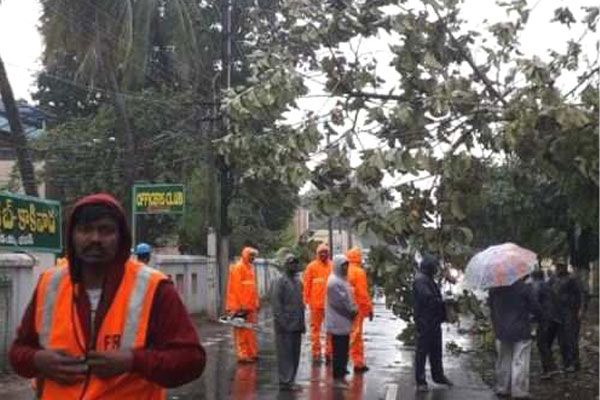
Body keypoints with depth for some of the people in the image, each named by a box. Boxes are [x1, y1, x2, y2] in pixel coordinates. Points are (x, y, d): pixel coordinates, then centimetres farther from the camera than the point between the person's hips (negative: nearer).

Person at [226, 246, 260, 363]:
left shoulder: (250, 267, 17)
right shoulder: (238, 268, -10)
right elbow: (237, 287, -15)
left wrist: (256, 304, 16)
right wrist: (241, 306, -19)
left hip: (250, 306, 9)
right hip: (241, 306, -9)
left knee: (250, 331, 12)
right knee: (242, 331, -6)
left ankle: (251, 353, 18)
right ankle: (243, 355, -4)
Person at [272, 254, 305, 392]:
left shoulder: (298, 282, 16)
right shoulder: (280, 281, -7)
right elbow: (275, 302, -13)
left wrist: (302, 322, 14)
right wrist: (281, 321, -18)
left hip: (296, 325, 8)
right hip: (285, 325, -8)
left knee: (295, 354, 10)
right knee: (285, 354, -5)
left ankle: (290, 380, 19)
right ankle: (285, 382, 0)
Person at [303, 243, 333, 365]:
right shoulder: (312, 266, -1)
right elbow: (307, 284, 0)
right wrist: (307, 300, -3)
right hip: (316, 303, -2)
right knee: (315, 328, 3)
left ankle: (329, 353, 15)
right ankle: (316, 353, 9)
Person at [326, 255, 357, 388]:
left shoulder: (342, 279, 16)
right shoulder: (334, 281, -16)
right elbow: (340, 302, -18)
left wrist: (353, 309, 5)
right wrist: (352, 311, -7)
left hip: (343, 321, 10)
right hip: (338, 322, -10)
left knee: (343, 351, 13)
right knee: (339, 351, -4)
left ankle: (340, 376, 19)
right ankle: (337, 378, 2)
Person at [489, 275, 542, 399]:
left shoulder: (494, 289, 2)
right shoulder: (525, 288, -12)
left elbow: (491, 306, 13)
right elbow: (535, 308, -8)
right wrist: (539, 317, 13)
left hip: (501, 332, 5)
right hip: (521, 332, -5)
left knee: (503, 361, 16)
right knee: (520, 362, 0)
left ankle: (502, 389, 23)